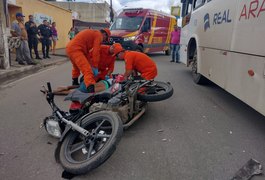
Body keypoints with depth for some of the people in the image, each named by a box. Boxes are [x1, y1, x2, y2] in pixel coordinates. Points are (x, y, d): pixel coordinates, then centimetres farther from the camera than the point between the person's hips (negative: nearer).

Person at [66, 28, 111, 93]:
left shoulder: (92, 33, 28)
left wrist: (89, 63, 23)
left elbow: (86, 49, 26)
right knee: (87, 70, -19)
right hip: (75, 49, -10)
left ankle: (75, 83, 53)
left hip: (70, 47, 10)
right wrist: (95, 66, -5)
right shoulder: (99, 35, 0)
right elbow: (96, 52, -9)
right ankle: (91, 89, -35)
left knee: (76, 67, 33)